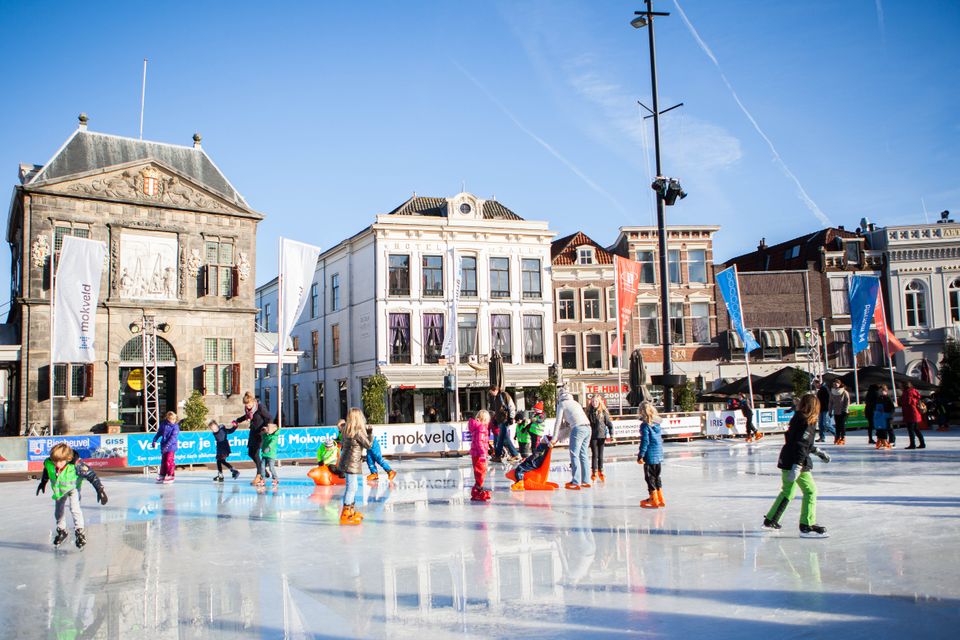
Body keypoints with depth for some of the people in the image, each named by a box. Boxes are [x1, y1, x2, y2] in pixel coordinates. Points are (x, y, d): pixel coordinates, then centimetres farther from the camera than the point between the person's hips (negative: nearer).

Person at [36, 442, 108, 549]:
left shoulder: (76, 464, -40)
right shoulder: (48, 463, -28)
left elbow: (91, 475, -31)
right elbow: (46, 471, -1)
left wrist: (99, 489, -31)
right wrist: (43, 482, 17)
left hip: (73, 488, -4)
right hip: (58, 489, 4)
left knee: (74, 508, -21)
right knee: (58, 511, 17)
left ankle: (79, 532, -9)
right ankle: (61, 531, 40)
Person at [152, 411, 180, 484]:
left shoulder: (175, 427, -9)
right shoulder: (163, 424, 4)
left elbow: (173, 437, -17)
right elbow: (159, 433, 16)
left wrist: (167, 445, -25)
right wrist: (154, 440, 5)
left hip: (171, 447, -5)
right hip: (163, 446, 5)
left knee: (169, 461, -8)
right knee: (163, 461, 13)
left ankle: (170, 476, 0)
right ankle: (162, 475, 25)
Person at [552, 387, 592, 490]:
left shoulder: (562, 404, 9)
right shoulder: (575, 403, 28)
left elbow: (558, 422, 6)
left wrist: (554, 438, 10)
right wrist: (560, 437, 32)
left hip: (578, 428, -7)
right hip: (588, 428, 7)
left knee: (574, 455, -4)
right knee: (583, 455, 13)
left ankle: (576, 482, -9)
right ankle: (585, 481, 15)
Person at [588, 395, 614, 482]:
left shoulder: (603, 412, -2)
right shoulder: (589, 412, 1)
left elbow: (609, 423, 1)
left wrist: (611, 434, -5)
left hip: (601, 436, 0)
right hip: (593, 436, 0)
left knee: (600, 455, 7)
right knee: (594, 454, 0)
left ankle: (600, 472, 19)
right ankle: (594, 472, 7)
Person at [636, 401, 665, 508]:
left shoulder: (645, 425, -14)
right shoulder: (657, 423, 7)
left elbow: (645, 442, -17)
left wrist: (640, 456, -13)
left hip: (650, 455, -7)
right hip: (659, 455, 7)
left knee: (650, 477, 2)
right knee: (657, 476, 17)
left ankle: (654, 500, 6)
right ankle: (660, 499, 22)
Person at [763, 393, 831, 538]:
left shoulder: (798, 419, 11)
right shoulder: (807, 423, -16)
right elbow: (801, 446, -24)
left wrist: (818, 452, 31)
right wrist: (797, 466, -28)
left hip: (787, 461, 10)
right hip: (796, 462, -10)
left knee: (788, 491, 20)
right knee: (810, 491, -3)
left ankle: (770, 520, 26)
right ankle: (807, 526, -4)